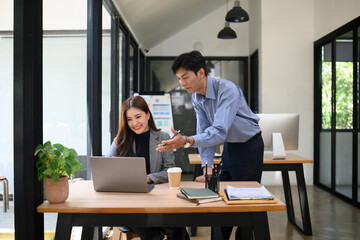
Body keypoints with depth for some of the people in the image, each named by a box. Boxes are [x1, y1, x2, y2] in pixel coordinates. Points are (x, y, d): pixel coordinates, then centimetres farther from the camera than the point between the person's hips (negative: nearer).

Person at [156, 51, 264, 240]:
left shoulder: (228, 90, -29)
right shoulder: (196, 98, -5)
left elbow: (219, 131, -39)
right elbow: (204, 132, -5)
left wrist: (187, 141, -54)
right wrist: (207, 168, -14)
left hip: (249, 146, -7)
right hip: (229, 146, 7)